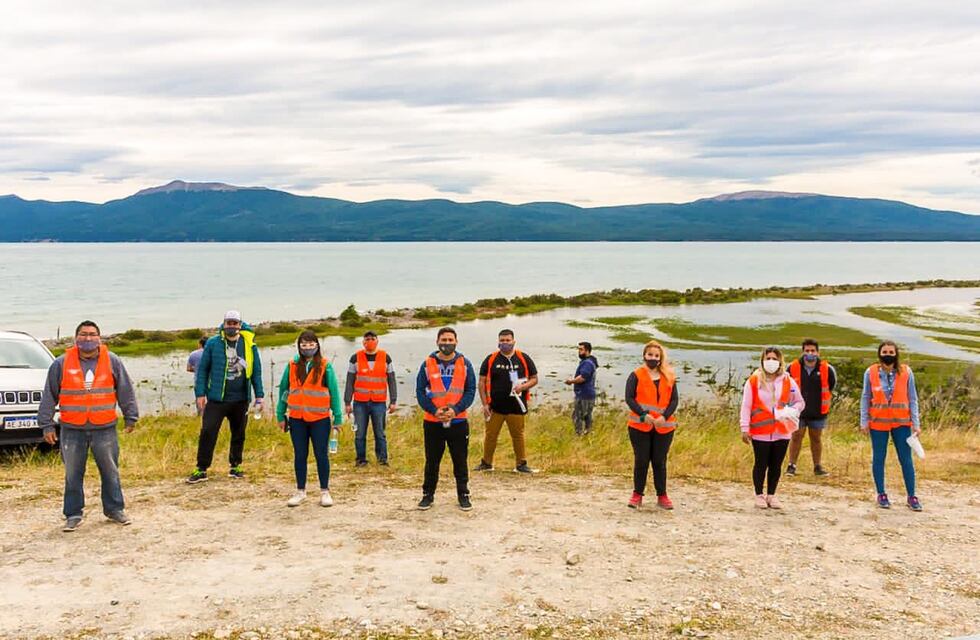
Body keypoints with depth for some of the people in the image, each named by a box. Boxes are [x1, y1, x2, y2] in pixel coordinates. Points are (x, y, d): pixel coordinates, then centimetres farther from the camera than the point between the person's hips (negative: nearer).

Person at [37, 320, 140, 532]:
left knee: (110, 472, 8)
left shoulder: (112, 361, 2)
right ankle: (73, 514, 18)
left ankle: (114, 509, 22)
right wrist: (47, 424, 3)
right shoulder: (61, 364, 1)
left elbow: (126, 391, 7)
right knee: (73, 474, 7)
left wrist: (130, 417, 8)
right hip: (72, 430, 0)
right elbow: (49, 396, 5)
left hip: (105, 429, 0)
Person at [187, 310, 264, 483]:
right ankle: (201, 469, 4)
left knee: (238, 435, 12)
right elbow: (202, 369, 2)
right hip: (216, 398, -2)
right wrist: (200, 393, -3)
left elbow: (256, 372, 6)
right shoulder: (213, 343, -2)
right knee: (207, 432, -6)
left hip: (241, 400, 2)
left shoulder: (249, 345, 2)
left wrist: (259, 396, 2)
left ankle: (235, 466, 27)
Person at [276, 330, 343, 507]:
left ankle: (325, 491, 16)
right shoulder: (292, 366, 4)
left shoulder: (325, 366, -3)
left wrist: (337, 417, -5)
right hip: (297, 419, 2)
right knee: (300, 456, 10)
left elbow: (334, 392, -2)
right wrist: (281, 415, 7)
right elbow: (283, 390, 9)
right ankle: (300, 491, 22)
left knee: (321, 455, 4)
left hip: (320, 418, -2)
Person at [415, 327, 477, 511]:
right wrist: (434, 410, -14)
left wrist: (456, 409, -14)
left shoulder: (464, 364, 3)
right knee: (432, 461, 9)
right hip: (432, 422, 0)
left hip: (458, 421, 0)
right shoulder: (427, 364, 2)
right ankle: (428, 494, 21)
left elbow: (470, 391, -1)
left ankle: (463, 495, 17)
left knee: (460, 461, 6)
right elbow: (420, 392, 0)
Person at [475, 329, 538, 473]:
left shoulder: (524, 359, 5)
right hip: (495, 406, 0)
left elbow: (534, 379, 9)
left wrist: (523, 386, -13)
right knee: (490, 435, 6)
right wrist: (485, 404, -2)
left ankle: (521, 464, 16)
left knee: (518, 435, 4)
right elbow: (482, 382, 5)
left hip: (516, 407, 0)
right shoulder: (490, 359, 4)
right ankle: (487, 463, 21)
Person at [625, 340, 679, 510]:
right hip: (640, 426, -2)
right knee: (641, 461, 2)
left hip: (664, 427, 2)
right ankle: (637, 495, 13)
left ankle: (662, 496, 15)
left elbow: (674, 400, 4)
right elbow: (629, 398, -7)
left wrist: (664, 417, -13)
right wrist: (643, 415, -19)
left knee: (660, 461, 7)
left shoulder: (669, 378, 10)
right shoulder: (636, 375, 1)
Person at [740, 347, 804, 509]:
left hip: (782, 431, 3)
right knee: (761, 464, 5)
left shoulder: (788, 381, 3)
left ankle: (771, 495, 22)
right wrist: (745, 429, -7)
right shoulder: (753, 381, -5)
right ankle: (759, 495, 18)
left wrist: (791, 412, -7)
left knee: (776, 465, 9)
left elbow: (800, 402, 13)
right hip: (760, 432, -3)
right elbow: (746, 406, -3)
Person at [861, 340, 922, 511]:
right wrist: (864, 422, -1)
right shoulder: (871, 372, -4)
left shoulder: (906, 372, -3)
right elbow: (865, 398, 3)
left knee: (906, 459, 2)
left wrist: (916, 423, -2)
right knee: (878, 458, 7)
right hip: (878, 423, 0)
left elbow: (912, 399, 1)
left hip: (901, 422, 0)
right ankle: (881, 494, 19)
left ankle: (911, 496, 11)